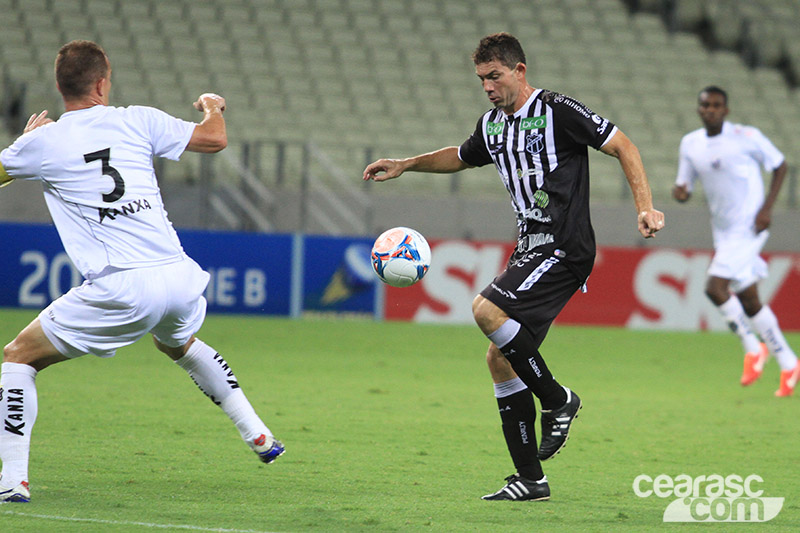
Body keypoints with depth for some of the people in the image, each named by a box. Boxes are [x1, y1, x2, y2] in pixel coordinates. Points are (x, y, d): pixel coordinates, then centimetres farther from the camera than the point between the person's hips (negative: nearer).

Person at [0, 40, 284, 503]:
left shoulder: (43, 141, 1)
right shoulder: (138, 121, 8)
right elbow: (215, 139, 18)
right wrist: (214, 107, 41)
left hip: (120, 293, -4)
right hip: (179, 280, 4)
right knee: (179, 344, 39)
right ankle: (258, 434, 37)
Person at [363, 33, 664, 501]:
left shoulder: (559, 111, -10)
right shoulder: (492, 126, 13)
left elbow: (622, 146, -8)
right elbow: (460, 158, 35)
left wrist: (646, 207, -16)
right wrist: (405, 164, 25)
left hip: (564, 248, -9)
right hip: (530, 250, 9)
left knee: (487, 311, -25)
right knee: (501, 359, 3)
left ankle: (557, 399, -7)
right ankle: (530, 480, 8)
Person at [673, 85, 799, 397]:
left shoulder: (746, 137, -10)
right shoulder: (690, 144, 6)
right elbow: (685, 186, 12)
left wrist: (767, 207, -10)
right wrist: (679, 192, -13)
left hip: (748, 227, -7)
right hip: (723, 231, 7)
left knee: (715, 287, -19)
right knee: (748, 301, 9)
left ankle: (753, 347, -1)